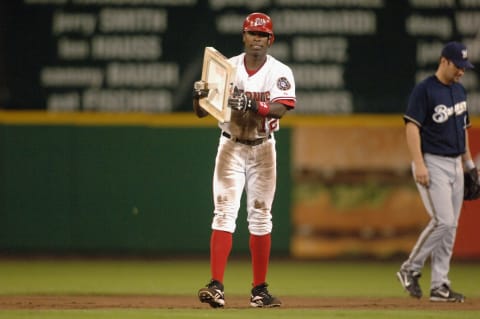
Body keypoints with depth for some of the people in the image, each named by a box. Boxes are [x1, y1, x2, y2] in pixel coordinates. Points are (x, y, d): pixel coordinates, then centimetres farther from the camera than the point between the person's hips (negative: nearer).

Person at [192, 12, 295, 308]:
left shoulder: (280, 72, -5)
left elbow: (281, 108, -21)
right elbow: (202, 113, -5)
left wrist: (251, 105, -35)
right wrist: (200, 96, -27)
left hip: (263, 150, 1)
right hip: (231, 147, -1)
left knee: (261, 217, 7)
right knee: (224, 213, -11)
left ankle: (259, 290, 14)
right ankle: (216, 286, -18)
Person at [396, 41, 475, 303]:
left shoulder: (459, 90, 14)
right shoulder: (424, 90, -10)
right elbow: (412, 127, -16)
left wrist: (468, 163, 20)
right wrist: (418, 164, -24)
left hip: (455, 164, 8)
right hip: (432, 163, -8)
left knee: (450, 227, 5)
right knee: (443, 221, -16)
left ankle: (439, 286, 8)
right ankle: (410, 269, 0)